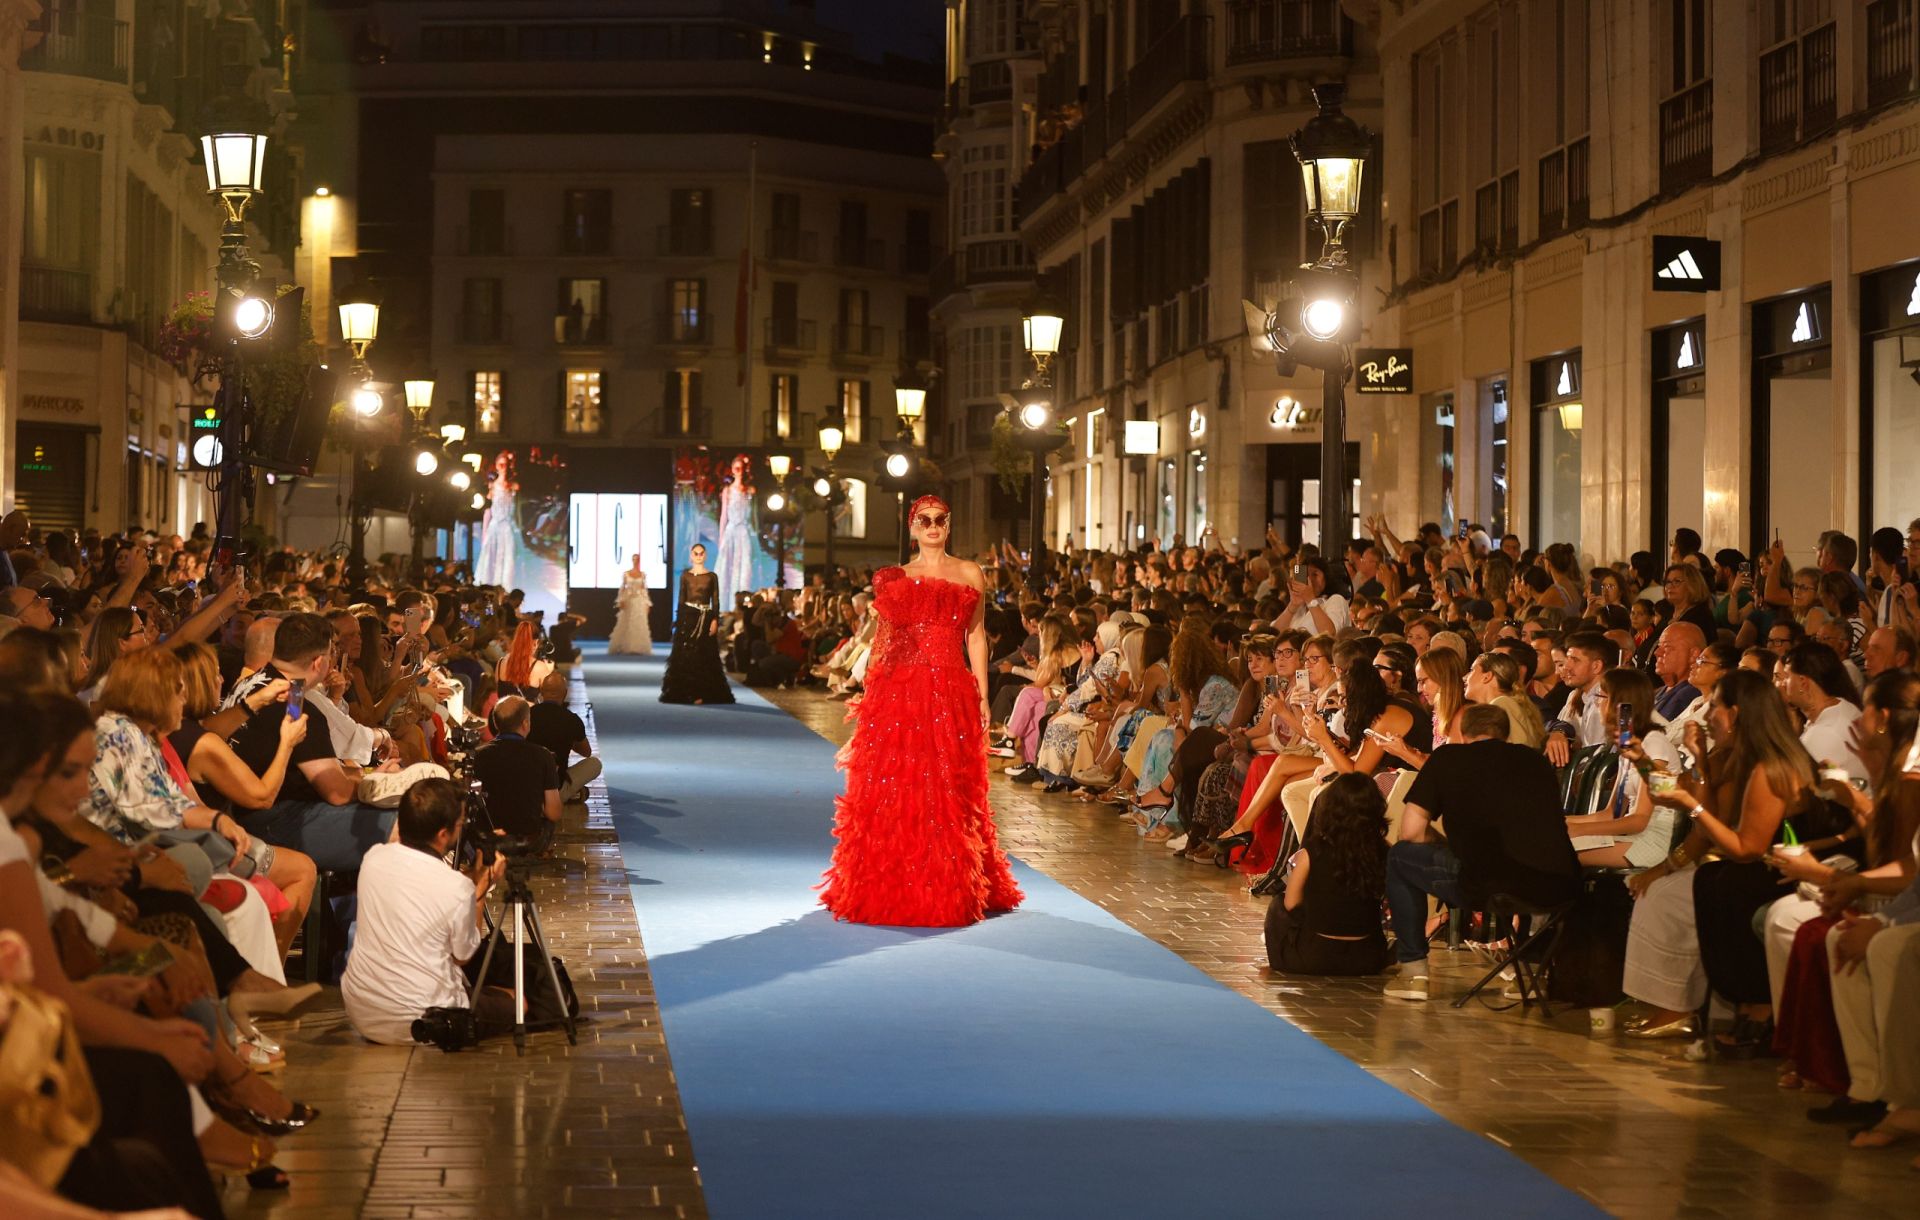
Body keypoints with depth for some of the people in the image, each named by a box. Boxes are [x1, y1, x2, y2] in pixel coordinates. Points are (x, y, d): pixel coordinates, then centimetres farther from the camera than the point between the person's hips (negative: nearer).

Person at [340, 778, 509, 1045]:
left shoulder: (374, 858, -6)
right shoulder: (457, 889, -22)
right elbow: (464, 955, -3)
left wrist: (473, 878, 13)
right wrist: (482, 887, 2)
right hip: (415, 1023, -6)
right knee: (516, 1000, 16)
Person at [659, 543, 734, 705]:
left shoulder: (712, 576, 4)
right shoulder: (685, 575, 5)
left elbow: (715, 601, 1)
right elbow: (681, 600, 5)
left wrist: (715, 620, -10)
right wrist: (678, 620, -2)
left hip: (705, 618, 0)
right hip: (688, 617, 0)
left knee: (704, 658, 0)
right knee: (685, 656, -1)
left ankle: (701, 693, 5)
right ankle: (685, 692, 4)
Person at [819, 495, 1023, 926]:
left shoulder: (969, 575, 10)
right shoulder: (894, 579, 12)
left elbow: (976, 636, 8)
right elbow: (883, 639, 11)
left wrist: (982, 697, 2)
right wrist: (870, 694, 5)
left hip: (951, 694, -1)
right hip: (897, 692, 1)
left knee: (947, 793, 0)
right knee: (891, 789, 0)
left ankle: (948, 890, 8)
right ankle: (890, 887, 9)